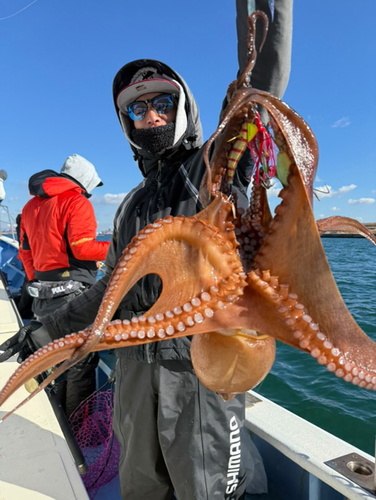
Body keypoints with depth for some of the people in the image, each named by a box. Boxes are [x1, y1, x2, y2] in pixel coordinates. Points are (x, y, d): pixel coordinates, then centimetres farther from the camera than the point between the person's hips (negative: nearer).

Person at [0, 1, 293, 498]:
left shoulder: (215, 166, 0)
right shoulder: (132, 206, 15)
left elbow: (259, 82, -15)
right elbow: (113, 288, 18)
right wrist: (43, 330, 18)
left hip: (203, 363, -5)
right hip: (137, 360, 6)